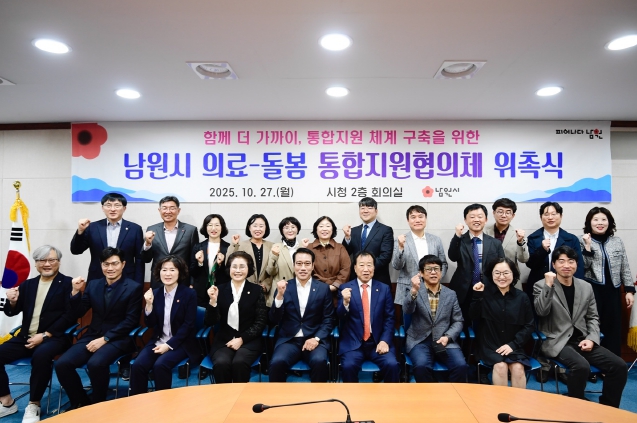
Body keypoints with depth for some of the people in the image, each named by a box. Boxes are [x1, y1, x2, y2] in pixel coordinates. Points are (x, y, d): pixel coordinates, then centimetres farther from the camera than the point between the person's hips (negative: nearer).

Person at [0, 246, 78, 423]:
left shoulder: (67, 283, -4)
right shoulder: (28, 284, 14)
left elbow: (70, 316, -11)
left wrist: (45, 335, -17)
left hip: (54, 337, -6)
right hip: (26, 337, 6)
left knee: (41, 355, -34)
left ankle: (33, 405, -15)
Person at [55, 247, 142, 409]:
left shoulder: (134, 287, -6)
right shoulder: (93, 284, 9)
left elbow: (130, 321, -11)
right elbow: (78, 313, 10)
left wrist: (105, 339, -17)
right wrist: (76, 291, -5)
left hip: (117, 339, -5)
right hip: (93, 335, 5)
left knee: (95, 363, -32)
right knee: (62, 364, -16)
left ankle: (97, 404, -4)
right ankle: (80, 402, 7)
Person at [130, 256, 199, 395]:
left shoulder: (189, 294, -8)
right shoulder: (155, 293, 4)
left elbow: (188, 325, -11)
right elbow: (150, 324, 4)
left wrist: (169, 345, -17)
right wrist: (149, 304, -13)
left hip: (180, 343, -4)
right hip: (157, 341, 4)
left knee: (160, 365, -28)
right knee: (137, 365, -21)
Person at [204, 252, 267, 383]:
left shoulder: (256, 291, 4)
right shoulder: (220, 290, 5)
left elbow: (261, 322, 0)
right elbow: (210, 322, 0)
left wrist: (242, 339, -12)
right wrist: (213, 301, -17)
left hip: (249, 341, -1)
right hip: (223, 340, 1)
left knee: (239, 362, -30)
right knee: (221, 363, -30)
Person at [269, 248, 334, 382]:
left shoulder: (323, 288, 6)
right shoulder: (284, 287, 5)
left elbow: (328, 320, 4)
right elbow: (274, 320, -1)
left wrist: (316, 338, -12)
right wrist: (279, 295, -16)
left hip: (314, 339, 0)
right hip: (288, 340, 0)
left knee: (319, 361, -30)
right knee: (277, 362, -28)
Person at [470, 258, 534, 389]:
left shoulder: (522, 297, 1)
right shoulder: (485, 293, -4)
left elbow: (529, 325, 3)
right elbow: (474, 318, -8)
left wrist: (513, 344, -9)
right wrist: (477, 296, -21)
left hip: (514, 346, 2)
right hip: (489, 345, -2)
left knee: (518, 368, -24)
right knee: (500, 366, -26)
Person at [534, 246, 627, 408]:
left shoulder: (586, 287, 10)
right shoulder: (541, 286, -4)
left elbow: (593, 317, 14)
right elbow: (542, 312, -19)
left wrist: (591, 338, -3)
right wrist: (549, 286, -26)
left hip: (582, 340, 6)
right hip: (557, 341, -5)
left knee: (619, 366, -11)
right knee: (582, 366, -31)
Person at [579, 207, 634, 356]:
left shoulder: (617, 242, 10)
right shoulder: (582, 241, -3)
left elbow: (625, 268, 13)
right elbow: (582, 266, -8)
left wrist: (630, 290, 7)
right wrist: (587, 246, -17)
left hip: (612, 290, 4)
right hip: (591, 290, -4)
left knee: (613, 327, 7)